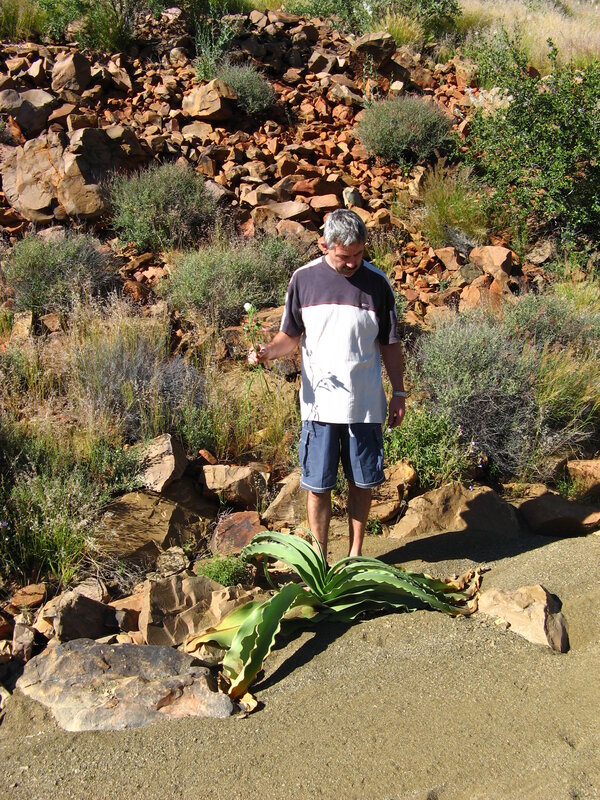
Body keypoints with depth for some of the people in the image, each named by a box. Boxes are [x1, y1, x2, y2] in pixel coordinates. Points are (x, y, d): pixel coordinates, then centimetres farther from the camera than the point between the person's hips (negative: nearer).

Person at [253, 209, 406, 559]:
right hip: (319, 402, 0)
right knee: (318, 485, 6)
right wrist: (268, 351, -13)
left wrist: (399, 393, 5)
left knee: (361, 481, 11)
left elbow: (390, 343, 5)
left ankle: (355, 554, 30)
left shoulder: (377, 282, -2)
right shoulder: (304, 279, -1)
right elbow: (291, 335, 7)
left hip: (364, 403, 0)